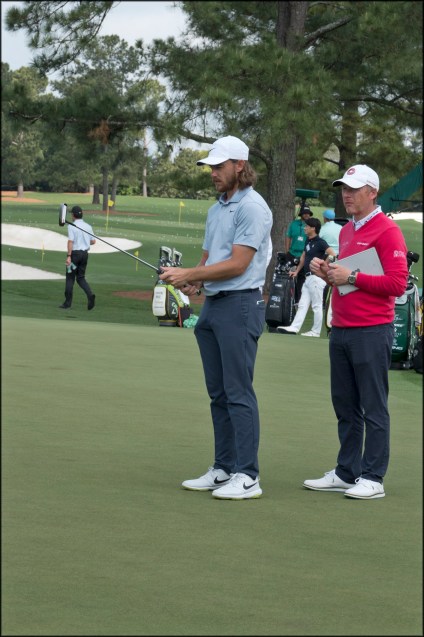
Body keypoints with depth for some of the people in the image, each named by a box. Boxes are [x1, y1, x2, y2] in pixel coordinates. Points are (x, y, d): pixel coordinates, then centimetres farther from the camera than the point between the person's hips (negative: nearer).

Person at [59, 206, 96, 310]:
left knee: (70, 278, 4)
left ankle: (68, 303, 5)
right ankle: (90, 295, -11)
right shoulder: (88, 226, 6)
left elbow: (70, 241, -19)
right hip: (85, 253, 5)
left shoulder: (72, 226, -11)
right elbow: (93, 241, 10)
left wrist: (68, 256, -21)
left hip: (75, 253, -5)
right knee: (81, 278, 14)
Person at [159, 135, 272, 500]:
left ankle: (247, 476, -7)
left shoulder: (252, 208, -12)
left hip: (240, 306, -9)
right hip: (212, 305, 9)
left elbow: (237, 264, -17)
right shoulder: (216, 209, 17)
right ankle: (223, 469, 16)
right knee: (218, 393, 10)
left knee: (238, 391, -9)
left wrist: (189, 274, -15)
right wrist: (193, 282, 1)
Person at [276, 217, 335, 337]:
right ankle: (294, 327, 0)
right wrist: (296, 271, 27)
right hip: (308, 277, 9)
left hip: (316, 277, -9)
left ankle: (316, 331, 1)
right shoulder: (308, 241, 14)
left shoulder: (320, 242, -11)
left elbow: (333, 255, -22)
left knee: (317, 305, -2)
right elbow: (303, 257, 26)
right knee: (302, 304, 4)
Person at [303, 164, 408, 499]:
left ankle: (373, 478, 1)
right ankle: (346, 473, 17)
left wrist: (352, 277, -16)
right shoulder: (346, 231, 18)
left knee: (373, 408, -3)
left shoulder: (387, 231, -9)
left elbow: (397, 282, -16)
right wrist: (328, 272, 8)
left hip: (371, 332, -8)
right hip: (341, 330, 8)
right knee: (345, 406, 11)